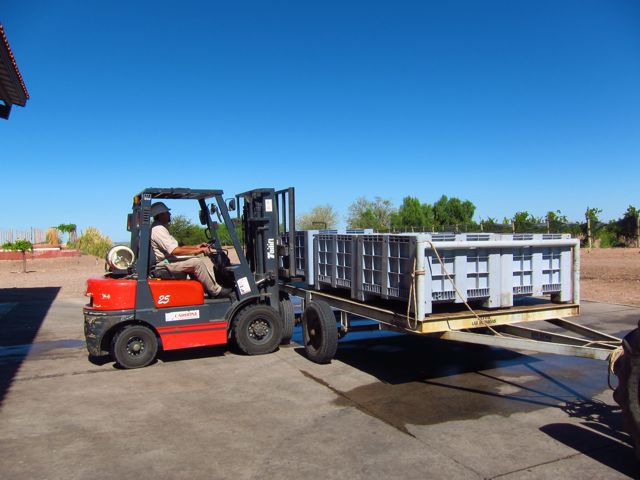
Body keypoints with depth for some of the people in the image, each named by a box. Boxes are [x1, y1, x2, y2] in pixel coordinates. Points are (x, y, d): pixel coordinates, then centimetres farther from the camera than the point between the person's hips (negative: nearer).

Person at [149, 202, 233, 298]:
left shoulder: (161, 228, 18)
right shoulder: (158, 229, -17)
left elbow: (176, 247, 18)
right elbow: (175, 250, -26)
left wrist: (196, 247, 8)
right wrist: (197, 251, -20)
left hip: (169, 260, 11)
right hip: (165, 263, -11)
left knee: (200, 261, 6)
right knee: (197, 263, -22)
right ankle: (216, 291, -15)